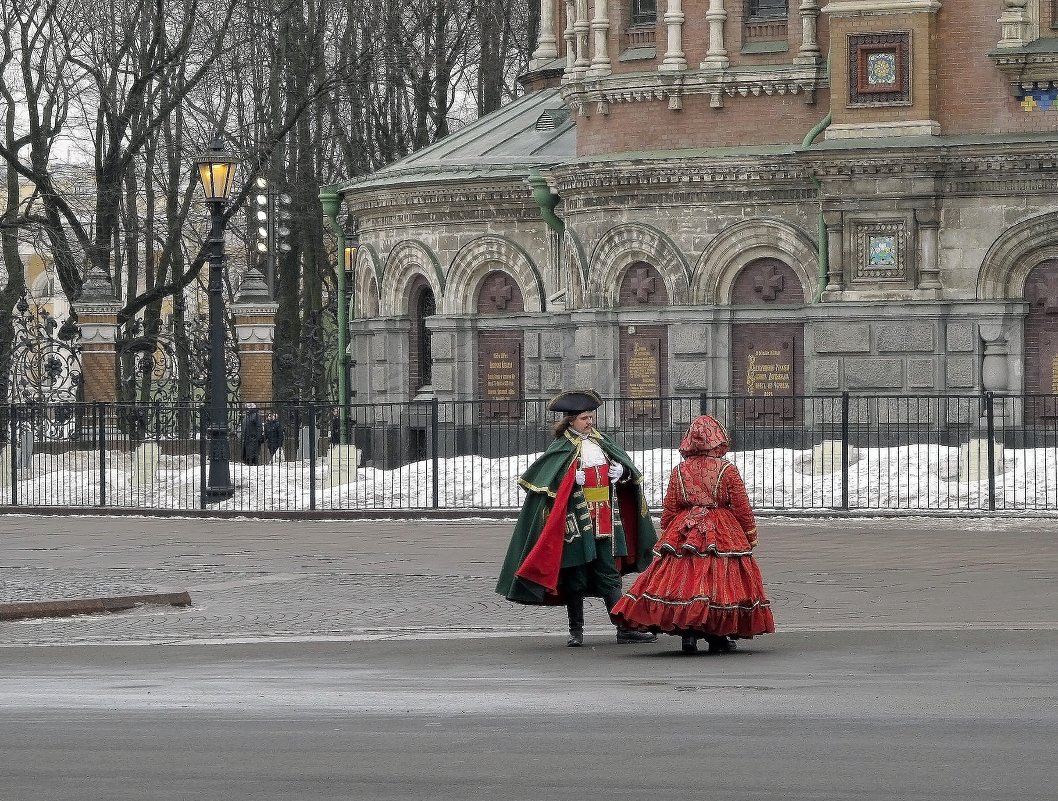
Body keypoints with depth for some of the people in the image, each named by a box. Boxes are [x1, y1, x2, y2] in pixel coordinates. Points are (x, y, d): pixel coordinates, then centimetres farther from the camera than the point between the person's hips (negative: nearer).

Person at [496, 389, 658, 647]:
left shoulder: (602, 442, 12)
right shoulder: (562, 449, -4)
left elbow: (629, 470, 21)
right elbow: (540, 480, -12)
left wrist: (621, 471, -1)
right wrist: (570, 479, -22)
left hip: (606, 520, 4)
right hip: (575, 520, -4)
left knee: (609, 575, 5)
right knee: (575, 576, 2)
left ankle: (625, 628, 3)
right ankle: (576, 631, 10)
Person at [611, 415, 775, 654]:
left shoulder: (680, 471, 1)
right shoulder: (727, 470, -5)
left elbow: (668, 510, 5)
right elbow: (742, 508, -2)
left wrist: (666, 536, 18)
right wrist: (751, 535, 11)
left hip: (685, 533, 2)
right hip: (723, 534, -2)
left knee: (685, 582, 5)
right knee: (719, 581, 3)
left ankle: (687, 633, -3)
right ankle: (718, 637, 5)